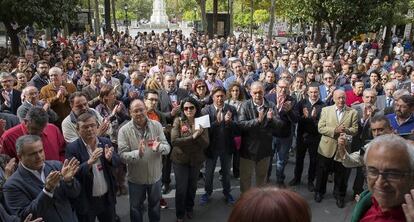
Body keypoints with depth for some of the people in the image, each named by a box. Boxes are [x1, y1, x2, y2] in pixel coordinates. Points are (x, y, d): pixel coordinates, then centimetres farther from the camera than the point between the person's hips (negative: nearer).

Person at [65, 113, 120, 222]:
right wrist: (90, 162, -34)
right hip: (86, 201, -4)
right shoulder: (72, 148, -14)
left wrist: (110, 158, -22)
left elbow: (117, 162, 0)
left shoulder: (106, 142, -2)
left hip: (108, 197, 4)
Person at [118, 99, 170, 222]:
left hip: (155, 176, 2)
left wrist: (159, 147, -35)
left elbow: (167, 147, -12)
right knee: (135, 207, 20)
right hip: (135, 178, -2)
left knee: (155, 205, 24)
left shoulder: (156, 125, -9)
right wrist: (138, 153, -38)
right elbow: (122, 155, -20)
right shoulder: (124, 130, -16)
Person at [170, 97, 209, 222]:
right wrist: (192, 137, -27)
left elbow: (206, 144, -10)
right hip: (180, 160, -2)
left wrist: (198, 135, -29)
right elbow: (174, 141, -22)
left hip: (196, 160, 3)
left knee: (192, 186, 19)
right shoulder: (178, 121, -12)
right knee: (181, 188, 6)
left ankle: (189, 209, 44)